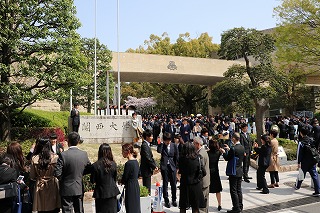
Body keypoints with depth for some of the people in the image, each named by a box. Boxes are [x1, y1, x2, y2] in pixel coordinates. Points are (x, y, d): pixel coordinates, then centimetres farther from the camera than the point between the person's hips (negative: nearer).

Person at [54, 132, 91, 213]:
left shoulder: (63, 155, -18)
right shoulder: (84, 154, -7)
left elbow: (57, 173, -18)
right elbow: (89, 170, 2)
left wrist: (62, 179, 1)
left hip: (66, 189, -3)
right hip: (79, 189, 4)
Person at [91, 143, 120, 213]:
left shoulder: (95, 165, -15)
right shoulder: (113, 164, -8)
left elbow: (92, 181, -6)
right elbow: (115, 179, 4)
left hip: (100, 193, -2)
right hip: (112, 192, 2)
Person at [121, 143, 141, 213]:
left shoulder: (128, 163, -21)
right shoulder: (136, 161, 5)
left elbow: (124, 179, -15)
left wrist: (121, 181, 7)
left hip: (130, 188, -9)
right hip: (136, 185, 9)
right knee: (136, 207, 17)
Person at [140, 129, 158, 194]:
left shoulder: (147, 145, 13)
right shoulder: (144, 145, -17)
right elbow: (147, 158, -21)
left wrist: (155, 166, 5)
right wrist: (154, 166, -13)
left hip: (147, 169, 10)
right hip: (146, 170, -10)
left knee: (147, 187, 15)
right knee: (147, 188, -4)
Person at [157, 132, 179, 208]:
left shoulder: (174, 145, 1)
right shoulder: (161, 145, -1)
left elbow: (177, 157, 5)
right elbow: (159, 151, -24)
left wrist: (176, 167, 3)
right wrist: (162, 143, -17)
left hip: (172, 166, 1)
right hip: (164, 167, -1)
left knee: (174, 184, 8)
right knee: (165, 184, 6)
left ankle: (174, 200, 25)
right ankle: (166, 201, 17)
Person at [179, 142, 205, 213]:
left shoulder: (181, 159, -12)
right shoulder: (197, 159, -13)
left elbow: (180, 171, -1)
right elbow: (203, 172, -7)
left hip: (184, 185, 1)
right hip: (196, 185, -1)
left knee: (183, 207, 14)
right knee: (195, 207, 12)